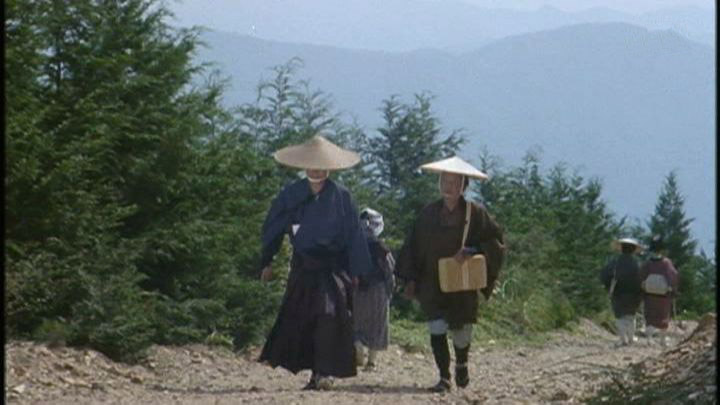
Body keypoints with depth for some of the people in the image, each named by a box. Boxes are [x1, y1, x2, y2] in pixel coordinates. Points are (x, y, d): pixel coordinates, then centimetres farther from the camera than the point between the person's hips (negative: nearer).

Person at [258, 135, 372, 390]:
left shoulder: (340, 196, -4)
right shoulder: (291, 195, 2)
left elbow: (354, 236, -1)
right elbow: (273, 229, 9)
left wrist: (356, 272, -4)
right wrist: (267, 263, 6)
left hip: (332, 267, -3)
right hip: (302, 266, 3)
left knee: (329, 314, -17)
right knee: (299, 319, 3)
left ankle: (325, 372, -20)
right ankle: (316, 374, 11)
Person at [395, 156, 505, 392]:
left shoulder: (475, 213, -5)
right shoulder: (429, 213, 1)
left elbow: (495, 240, -4)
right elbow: (414, 247, 5)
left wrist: (471, 251, -20)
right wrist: (411, 279, 1)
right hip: (433, 284, 1)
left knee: (461, 332, 8)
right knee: (437, 328, -12)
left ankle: (461, 364, 39)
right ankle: (444, 377, -6)